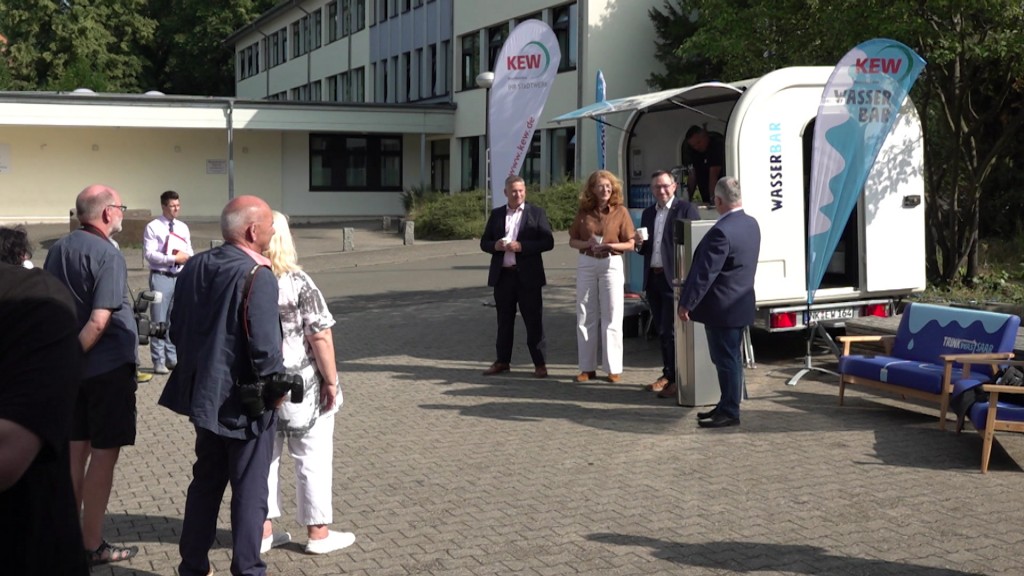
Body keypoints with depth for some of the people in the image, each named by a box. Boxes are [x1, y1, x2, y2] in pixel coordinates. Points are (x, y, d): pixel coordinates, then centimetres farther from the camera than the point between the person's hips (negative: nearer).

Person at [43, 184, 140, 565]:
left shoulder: (58, 249, 6)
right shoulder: (107, 255, -18)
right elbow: (98, 322, -24)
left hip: (73, 367, 7)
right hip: (108, 367, -7)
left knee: (76, 450, 15)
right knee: (104, 454, 2)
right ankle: (92, 545, 9)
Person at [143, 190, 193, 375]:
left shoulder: (183, 227, 13)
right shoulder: (153, 227, -5)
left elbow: (189, 252, 13)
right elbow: (149, 253, -13)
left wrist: (186, 257, -10)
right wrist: (174, 258, -17)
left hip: (180, 276, 5)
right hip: (161, 276, -5)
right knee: (159, 320, -1)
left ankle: (173, 358, 19)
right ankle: (159, 361, 5)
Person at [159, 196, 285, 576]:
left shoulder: (193, 267, 3)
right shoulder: (257, 276, -20)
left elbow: (177, 329, 10)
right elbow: (264, 345, -24)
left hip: (203, 393, 7)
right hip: (244, 400, -7)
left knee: (205, 481, 20)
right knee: (249, 489, 6)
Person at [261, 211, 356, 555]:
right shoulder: (297, 283, -16)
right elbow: (319, 337, -18)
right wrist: (331, 380, -9)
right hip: (300, 386, -5)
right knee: (312, 459, 7)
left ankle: (262, 531, 21)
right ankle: (318, 533, 15)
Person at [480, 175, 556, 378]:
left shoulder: (537, 213, 1)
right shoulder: (496, 214, 11)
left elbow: (548, 242, -6)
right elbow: (484, 242, 12)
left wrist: (522, 246, -17)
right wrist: (495, 245, -11)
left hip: (528, 275, -3)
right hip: (502, 275, 3)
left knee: (534, 320, -1)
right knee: (504, 320, 10)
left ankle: (540, 363, 4)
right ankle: (502, 361, 19)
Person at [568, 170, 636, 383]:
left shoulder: (620, 212, -1)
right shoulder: (583, 212, 5)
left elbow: (630, 244, -1)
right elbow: (572, 240, 10)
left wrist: (610, 245, -17)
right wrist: (587, 243, -10)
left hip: (611, 263, -3)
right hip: (586, 263, 3)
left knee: (611, 317, 0)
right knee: (585, 316, 5)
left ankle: (614, 368, 6)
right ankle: (587, 367, 13)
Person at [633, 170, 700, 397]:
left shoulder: (686, 209, -4)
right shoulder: (648, 213, 17)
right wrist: (639, 244, -3)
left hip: (674, 279, -6)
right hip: (653, 278, 7)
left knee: (671, 330, -6)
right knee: (662, 331, 12)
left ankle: (676, 378, 2)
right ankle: (668, 374, 22)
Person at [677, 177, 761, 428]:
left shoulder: (721, 231, -24)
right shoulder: (751, 224, 6)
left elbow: (705, 272, -22)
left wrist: (687, 303, -14)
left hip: (721, 308, -9)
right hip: (740, 304, 9)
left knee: (726, 360, -1)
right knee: (730, 358, 17)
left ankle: (729, 412, 7)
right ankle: (727, 405, 27)